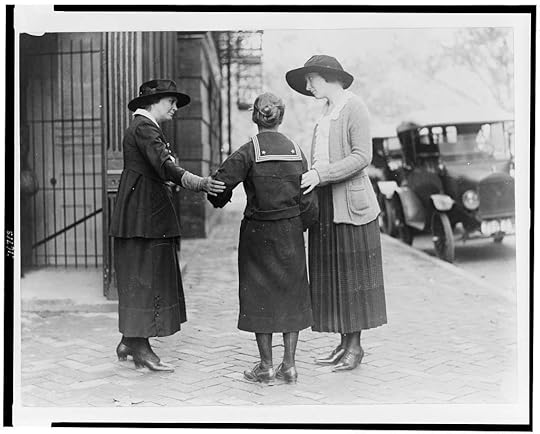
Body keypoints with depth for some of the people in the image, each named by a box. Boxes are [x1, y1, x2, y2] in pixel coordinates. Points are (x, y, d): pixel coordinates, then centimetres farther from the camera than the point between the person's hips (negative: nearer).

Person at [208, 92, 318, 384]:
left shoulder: (249, 151, -10)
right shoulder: (296, 151, 1)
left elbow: (221, 183, -17)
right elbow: (308, 201, 1)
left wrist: (219, 201, 5)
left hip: (258, 232, -3)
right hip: (291, 232, 3)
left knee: (261, 295, 7)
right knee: (291, 293, 11)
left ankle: (266, 367, 12)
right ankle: (289, 365, 15)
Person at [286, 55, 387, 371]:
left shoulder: (354, 107, -7)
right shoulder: (327, 113, 18)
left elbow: (362, 156, -16)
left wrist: (320, 174, -21)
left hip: (350, 202, -8)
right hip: (326, 204, 8)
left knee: (353, 273, -1)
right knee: (333, 277, 7)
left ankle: (356, 346, 7)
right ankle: (345, 343, 14)